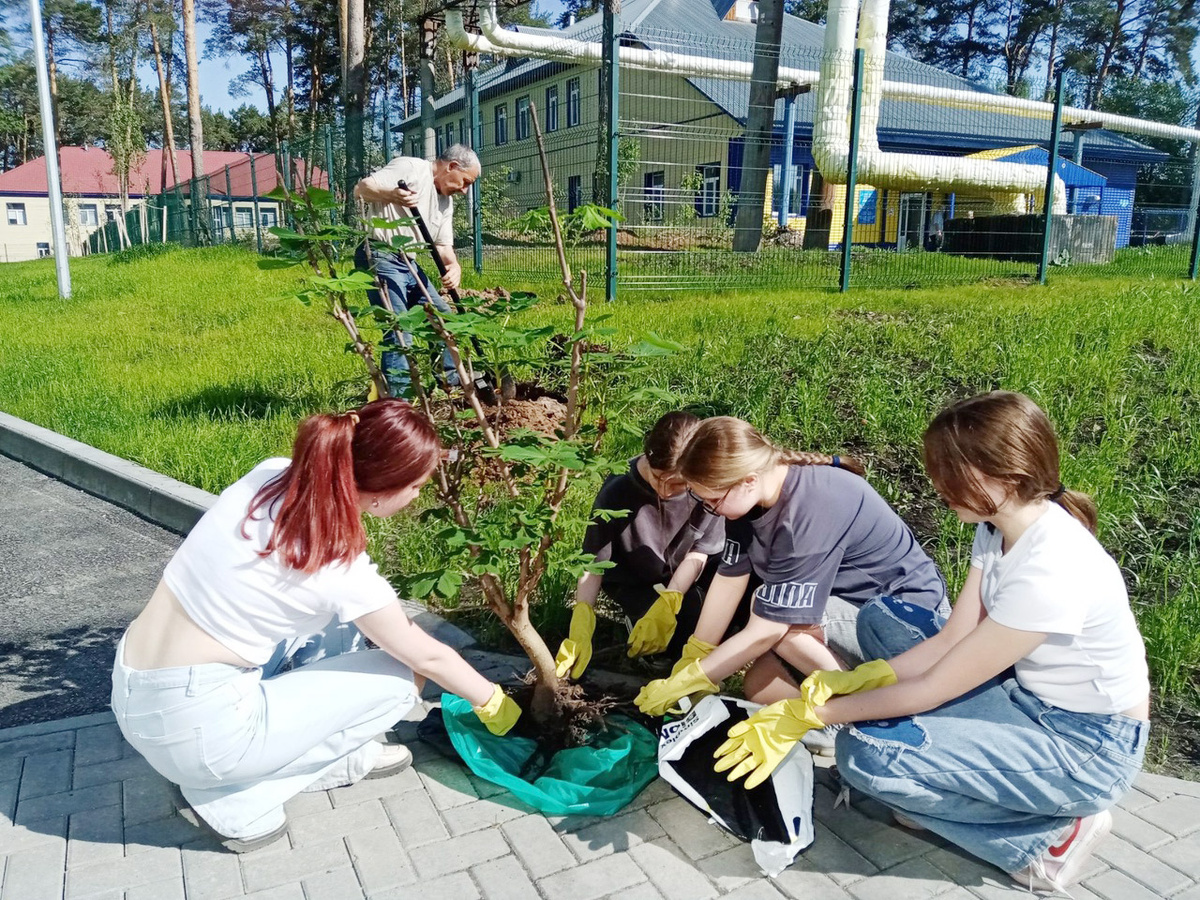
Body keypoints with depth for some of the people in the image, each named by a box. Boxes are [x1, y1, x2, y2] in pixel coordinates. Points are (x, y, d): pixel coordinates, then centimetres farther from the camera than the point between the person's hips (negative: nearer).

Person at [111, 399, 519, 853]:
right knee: (398, 678, -1)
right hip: (191, 728, -7)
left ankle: (339, 757, 18)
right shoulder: (339, 566, -22)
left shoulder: (271, 475, -6)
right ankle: (235, 800, 3)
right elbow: (427, 657, -7)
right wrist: (494, 703, 9)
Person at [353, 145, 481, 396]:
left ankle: (455, 380, 30)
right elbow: (362, 188, -17)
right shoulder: (410, 168, -9)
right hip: (380, 258, -9)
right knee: (398, 330, -15)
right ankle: (398, 396, -11)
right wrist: (391, 195, -38)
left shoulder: (446, 201, 17)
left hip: (409, 263, 10)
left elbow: (443, 245, 13)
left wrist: (454, 266, -10)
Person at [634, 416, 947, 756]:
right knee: (759, 689, -5)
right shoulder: (751, 495, -10)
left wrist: (684, 683, -21)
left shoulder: (808, 513, -34)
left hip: (913, 614, -8)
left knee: (774, 613, -28)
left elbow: (765, 632, -29)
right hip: (852, 602, 8)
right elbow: (729, 582, -3)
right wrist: (690, 666, -3)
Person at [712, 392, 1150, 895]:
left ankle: (1049, 834, -4)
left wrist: (810, 714, -18)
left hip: (1087, 747, -9)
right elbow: (951, 643, -2)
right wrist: (845, 683, -14)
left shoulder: (1051, 570, -32)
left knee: (867, 754, -23)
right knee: (877, 624, 4)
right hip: (1029, 696, 9)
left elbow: (932, 690, -25)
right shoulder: (999, 527, -5)